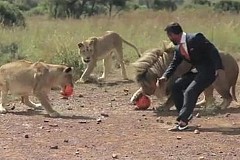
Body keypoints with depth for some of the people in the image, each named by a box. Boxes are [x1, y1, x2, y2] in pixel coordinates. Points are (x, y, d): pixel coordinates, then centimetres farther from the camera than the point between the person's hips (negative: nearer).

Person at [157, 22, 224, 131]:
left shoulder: (195, 38, -19)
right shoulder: (178, 48, 7)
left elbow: (212, 50, -22)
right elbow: (174, 63, 12)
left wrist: (218, 68, -31)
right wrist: (165, 76, -4)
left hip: (208, 71, -9)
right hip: (195, 71, 9)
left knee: (190, 92, -20)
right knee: (176, 86, 7)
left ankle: (182, 122, -19)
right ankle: (185, 115, 14)